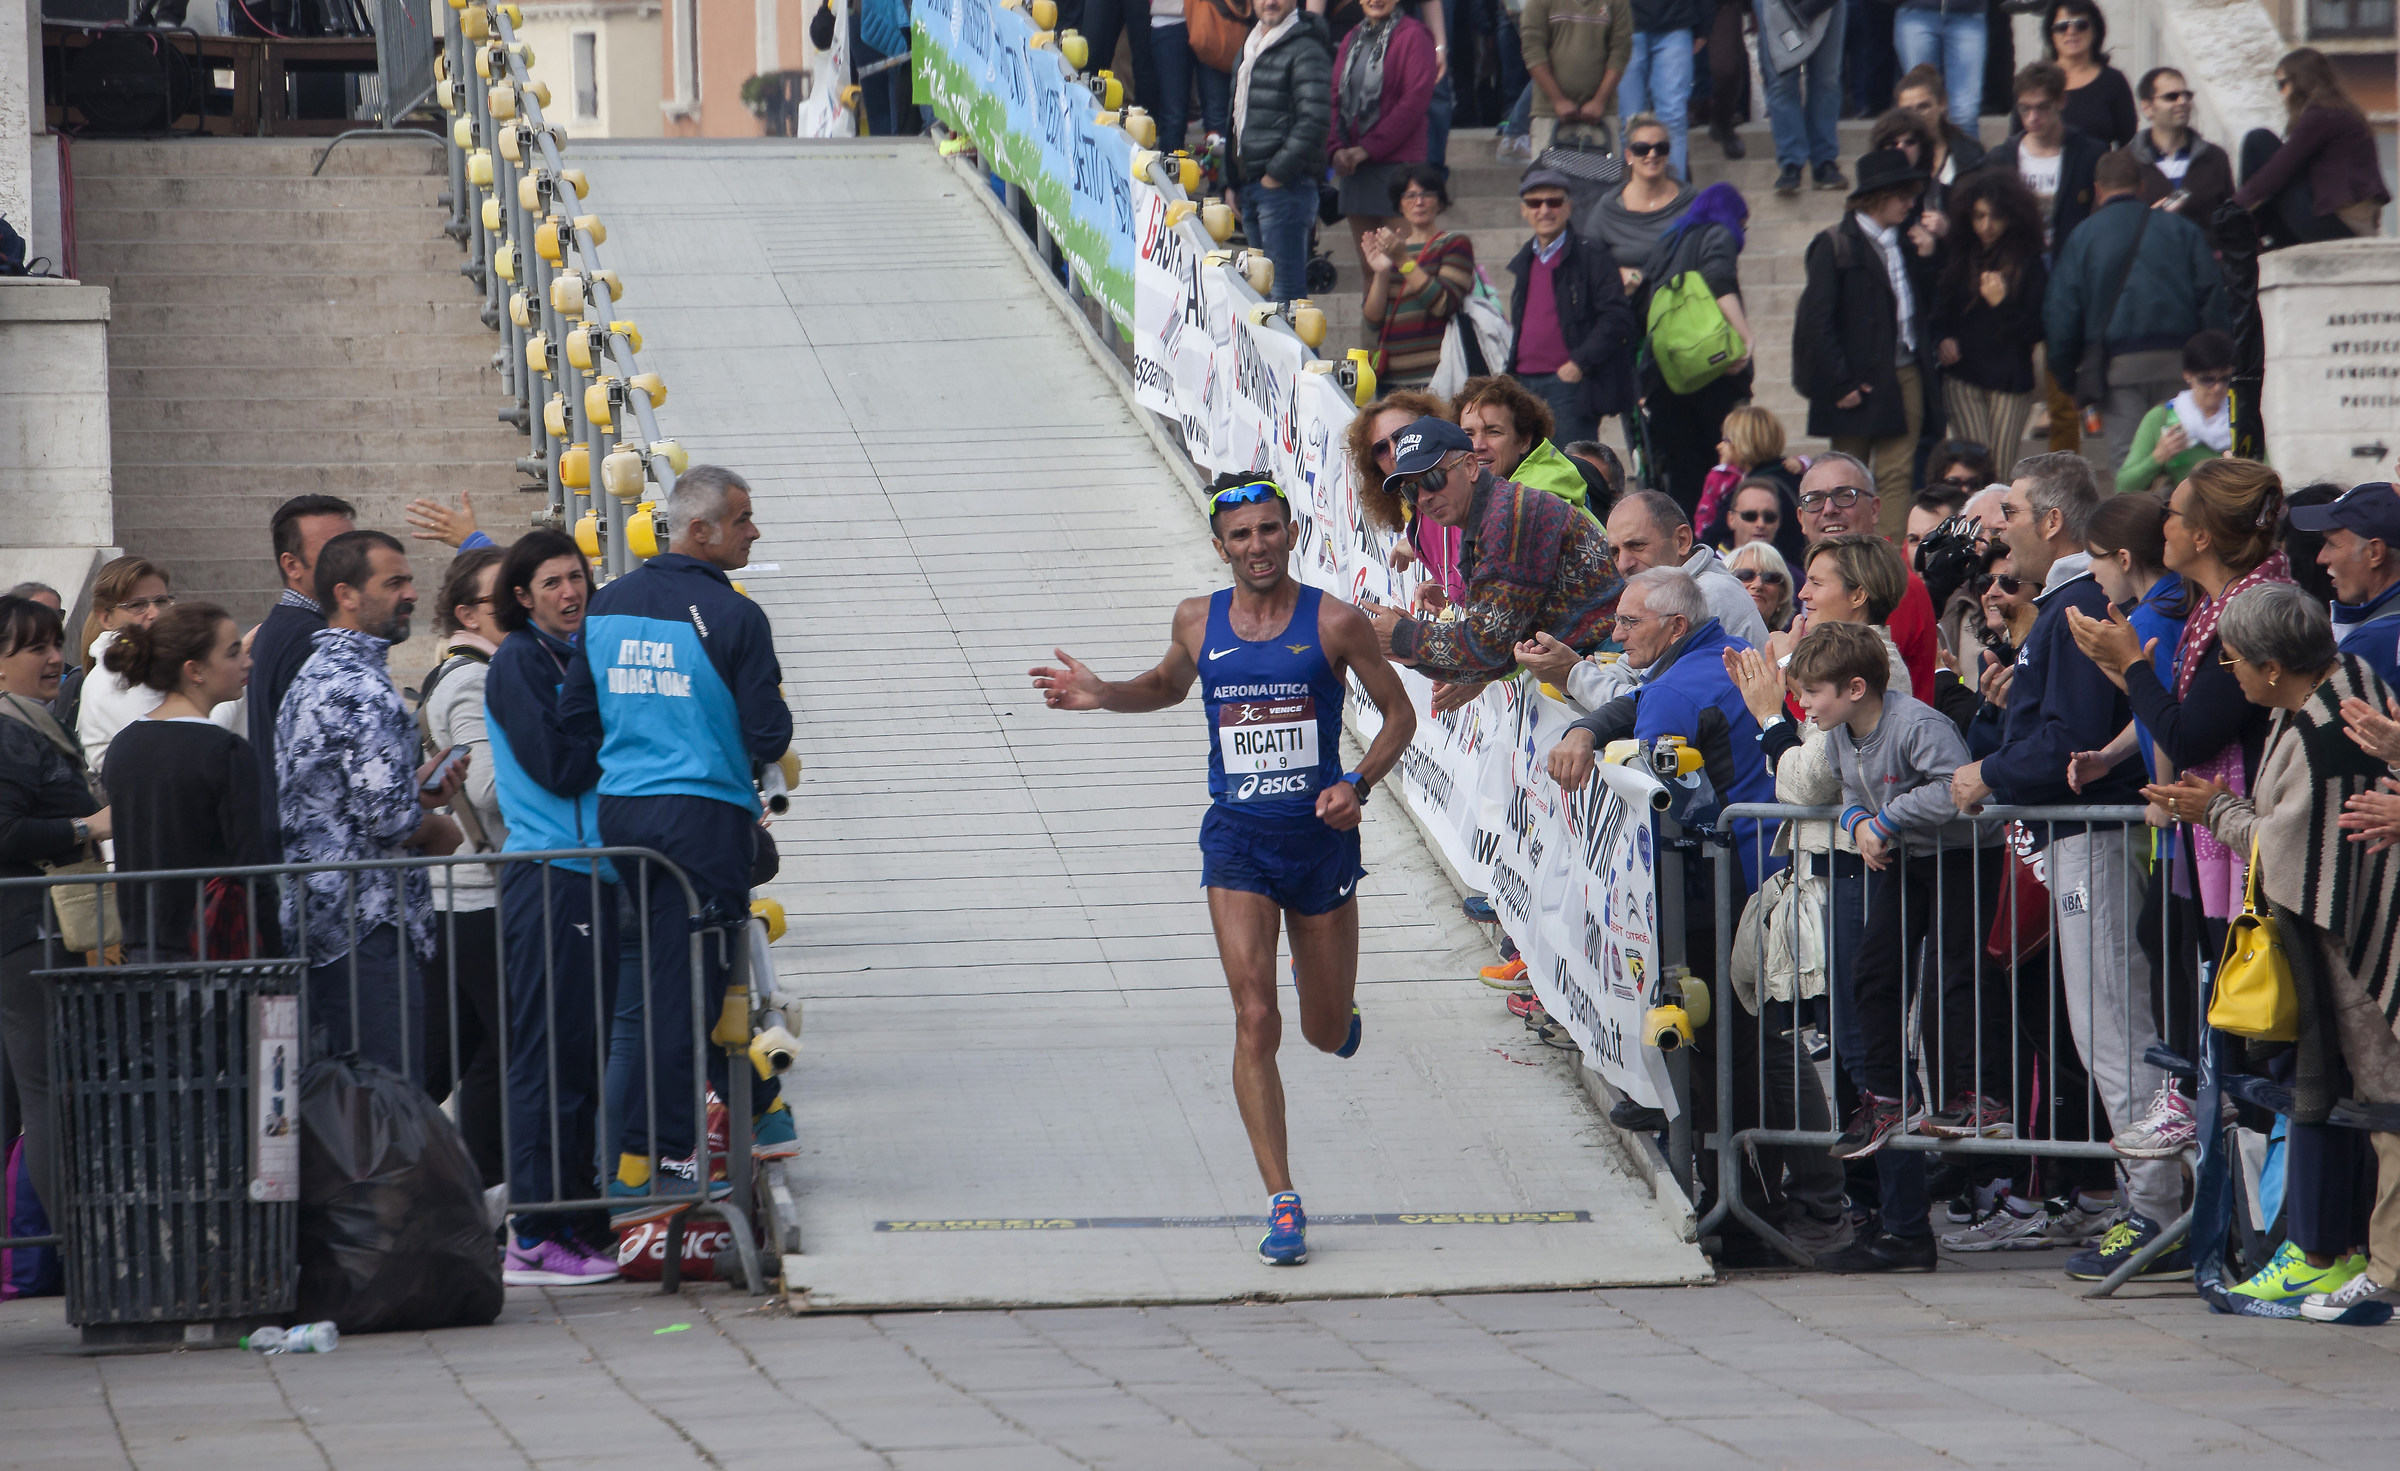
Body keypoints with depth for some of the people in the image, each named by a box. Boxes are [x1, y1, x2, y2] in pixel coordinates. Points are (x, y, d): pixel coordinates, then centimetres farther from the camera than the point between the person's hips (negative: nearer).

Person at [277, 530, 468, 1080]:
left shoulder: (310, 679, 17)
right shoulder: (365, 689, -15)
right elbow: (386, 818, -21)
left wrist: (415, 792, 13)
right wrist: (441, 831, -1)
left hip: (310, 921, 10)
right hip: (369, 924, -10)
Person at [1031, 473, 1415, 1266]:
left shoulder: (1334, 623, -8)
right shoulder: (1199, 621, 0)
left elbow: (1398, 713, 1)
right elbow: (1168, 687, 22)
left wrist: (1358, 784, -15)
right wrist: (1102, 694, 2)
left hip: (1320, 836, 0)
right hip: (1237, 842, 0)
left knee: (1326, 1032, 12)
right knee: (1254, 1021, -13)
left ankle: (1328, 1000, 53)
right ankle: (1282, 1204, -9)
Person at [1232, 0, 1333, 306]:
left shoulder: (1305, 51, -11)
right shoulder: (1250, 49, 18)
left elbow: (1314, 122, -19)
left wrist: (1276, 174, -17)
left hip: (1284, 187, -9)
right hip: (1250, 184, 9)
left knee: (1285, 289, -10)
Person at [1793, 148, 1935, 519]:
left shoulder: (1907, 244, 12)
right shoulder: (1836, 245, -5)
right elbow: (1818, 320, -10)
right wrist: (1841, 385, -14)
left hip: (1906, 375, 4)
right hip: (1858, 383, -4)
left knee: (1897, 475, -3)